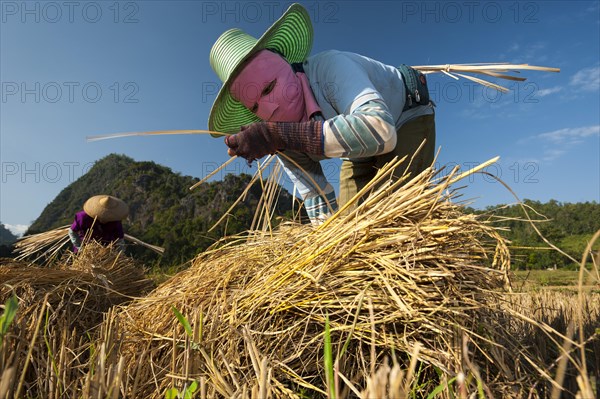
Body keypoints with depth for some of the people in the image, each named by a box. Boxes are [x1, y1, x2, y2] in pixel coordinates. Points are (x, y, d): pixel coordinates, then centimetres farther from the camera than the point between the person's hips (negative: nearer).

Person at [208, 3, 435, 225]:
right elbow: (316, 197, -11)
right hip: (364, 152, 5)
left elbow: (380, 129, -55)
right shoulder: (281, 132, -19)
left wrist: (281, 135, -54)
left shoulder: (330, 67, -37)